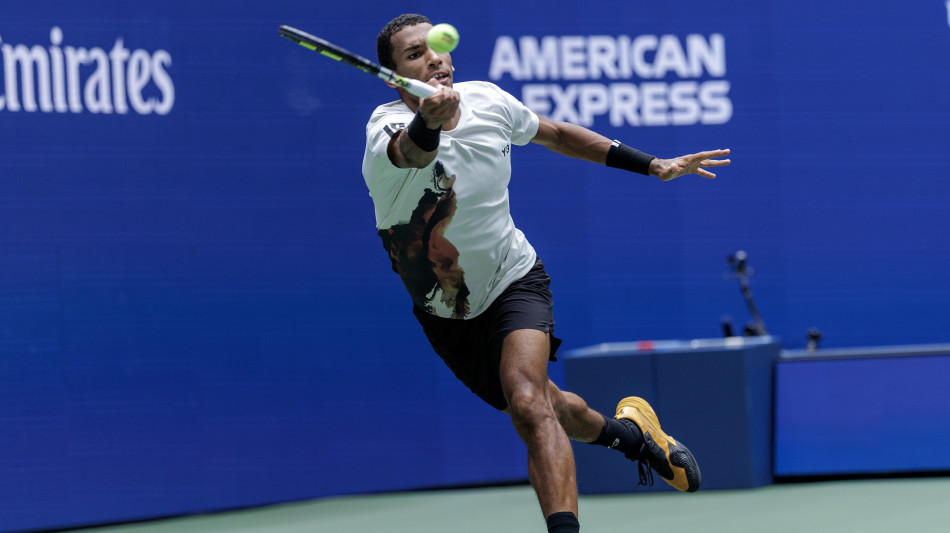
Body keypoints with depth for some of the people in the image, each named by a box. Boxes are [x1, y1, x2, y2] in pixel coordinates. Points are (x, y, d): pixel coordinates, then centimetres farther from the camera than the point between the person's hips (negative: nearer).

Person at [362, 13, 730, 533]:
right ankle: (630, 432, 48)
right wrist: (430, 120, -76)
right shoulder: (387, 129, -25)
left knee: (528, 404, -28)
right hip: (443, 311, 0)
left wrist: (651, 164, 11)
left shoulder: (488, 100, -12)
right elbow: (412, 149, -52)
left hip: (514, 281, 0)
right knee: (546, 412, 18)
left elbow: (557, 134, 9)